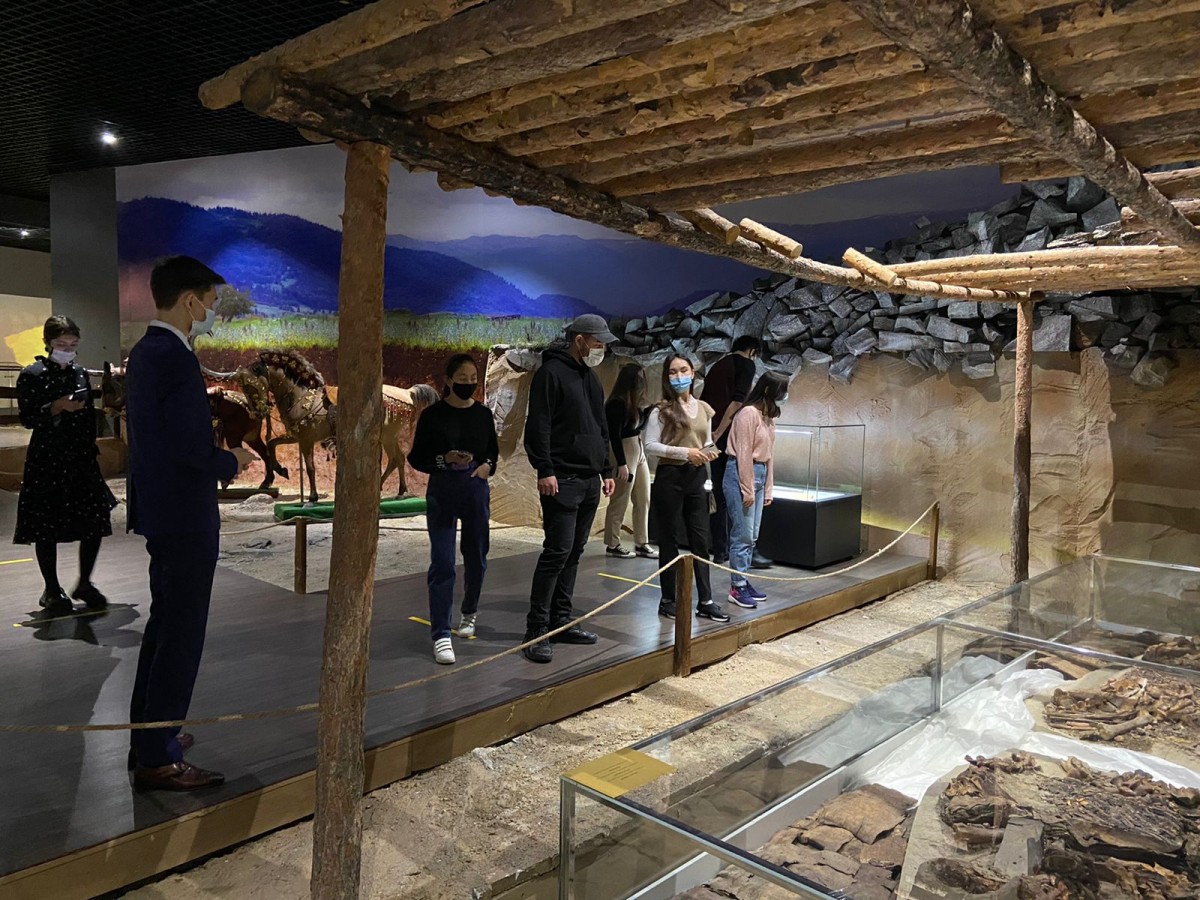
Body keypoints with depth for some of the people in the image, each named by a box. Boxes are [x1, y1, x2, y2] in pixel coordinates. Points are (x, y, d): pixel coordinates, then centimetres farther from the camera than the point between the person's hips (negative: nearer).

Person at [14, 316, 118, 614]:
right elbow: (27, 418, -9)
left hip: (81, 458, 5)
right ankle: (52, 590, 16)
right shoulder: (31, 375, -4)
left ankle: (85, 583, 20)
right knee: (46, 527, 3)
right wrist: (57, 407, -23)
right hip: (46, 459, -5)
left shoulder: (80, 374, 11)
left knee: (95, 521, 3)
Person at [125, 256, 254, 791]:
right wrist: (232, 462, -7)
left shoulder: (144, 353, 11)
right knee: (181, 636, -1)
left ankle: (147, 734, 33)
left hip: (158, 511, 10)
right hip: (185, 517, -10)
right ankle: (157, 760, 10)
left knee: (163, 625, 20)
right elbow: (192, 446, -25)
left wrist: (218, 459, 12)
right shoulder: (175, 358, -20)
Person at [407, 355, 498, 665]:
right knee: (442, 563, -6)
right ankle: (440, 634, 0)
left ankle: (469, 611, 41)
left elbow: (493, 451, 15)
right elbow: (415, 458, -2)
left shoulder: (483, 414, 3)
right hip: (442, 492, -3)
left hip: (477, 491, 3)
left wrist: (487, 465, -7)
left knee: (476, 558, 15)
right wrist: (445, 459, -19)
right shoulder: (433, 415, -5)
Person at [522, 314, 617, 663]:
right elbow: (538, 425, -14)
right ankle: (536, 631, -5)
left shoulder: (591, 378, 20)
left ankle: (560, 621, 19)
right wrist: (545, 470, -19)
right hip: (562, 480, -9)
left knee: (574, 553, 10)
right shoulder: (551, 372, -7)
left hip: (590, 481, 9)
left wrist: (606, 470, 20)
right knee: (557, 551, -11)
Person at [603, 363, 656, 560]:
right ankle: (612, 545, 12)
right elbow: (614, 435, -18)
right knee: (620, 502, 1)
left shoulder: (631, 402, 11)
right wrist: (621, 463, -20)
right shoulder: (617, 403, -16)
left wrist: (648, 410, 6)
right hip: (625, 453, -9)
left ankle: (642, 543, 17)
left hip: (639, 452, 9)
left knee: (644, 501, 10)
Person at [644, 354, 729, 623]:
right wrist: (685, 452, -18)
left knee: (700, 540, 6)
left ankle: (705, 601, 13)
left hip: (697, 478, 5)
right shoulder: (662, 410, -5)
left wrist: (709, 452, -5)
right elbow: (650, 446, -11)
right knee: (669, 541, 5)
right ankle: (668, 600, 15)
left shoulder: (704, 409, 10)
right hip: (669, 478, -4)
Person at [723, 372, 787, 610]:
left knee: (752, 536, 12)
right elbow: (743, 453, -15)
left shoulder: (768, 416, 14)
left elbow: (768, 454, 15)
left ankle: (743, 581, 21)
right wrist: (747, 490, -15)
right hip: (741, 474, -9)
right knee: (743, 535, -5)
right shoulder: (749, 413, -12)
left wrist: (767, 489, 13)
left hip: (759, 473, 9)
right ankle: (737, 587, 3)